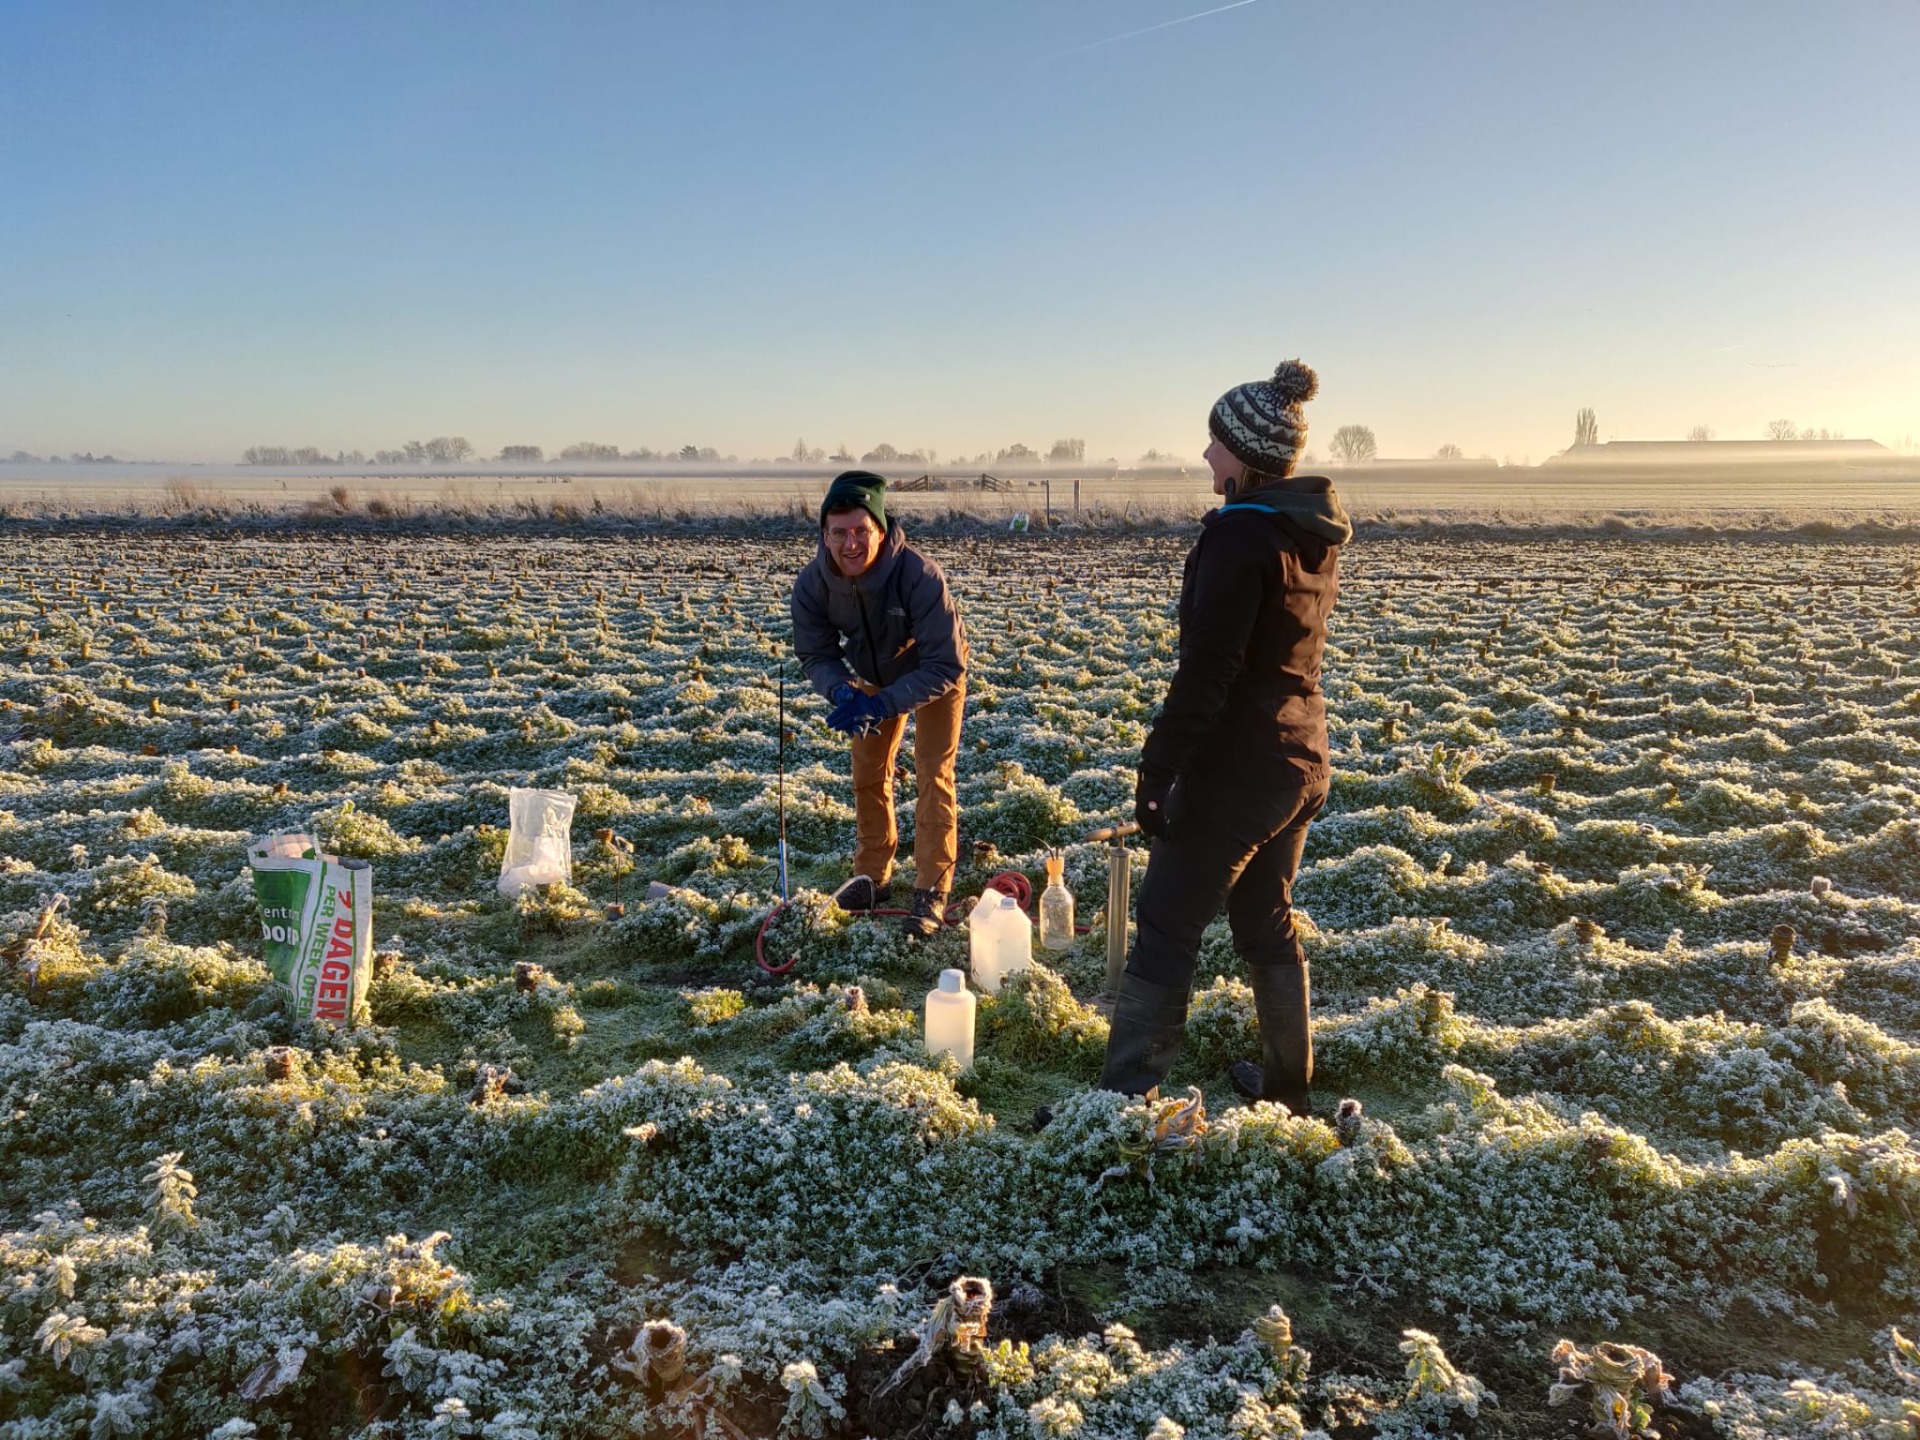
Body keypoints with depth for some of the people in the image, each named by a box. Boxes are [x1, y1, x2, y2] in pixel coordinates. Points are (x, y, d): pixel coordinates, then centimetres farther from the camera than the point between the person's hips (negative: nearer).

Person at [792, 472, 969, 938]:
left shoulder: (920, 576, -41)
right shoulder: (812, 584, -29)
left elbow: (944, 667, -37)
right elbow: (816, 655, -15)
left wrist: (881, 705, -47)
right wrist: (843, 692, -38)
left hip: (934, 676, -4)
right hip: (874, 676, 4)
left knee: (932, 775, -11)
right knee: (868, 775, 10)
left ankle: (932, 891, -2)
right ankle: (873, 877, 27)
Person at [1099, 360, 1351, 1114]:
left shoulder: (1240, 535, -19)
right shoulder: (1316, 535, 9)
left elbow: (1205, 671, -23)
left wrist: (1157, 771, -19)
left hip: (1235, 769, -9)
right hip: (1300, 764, 9)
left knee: (1165, 931, -2)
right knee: (1268, 923, 20)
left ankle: (1123, 1098, 3)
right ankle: (1287, 1085, 31)